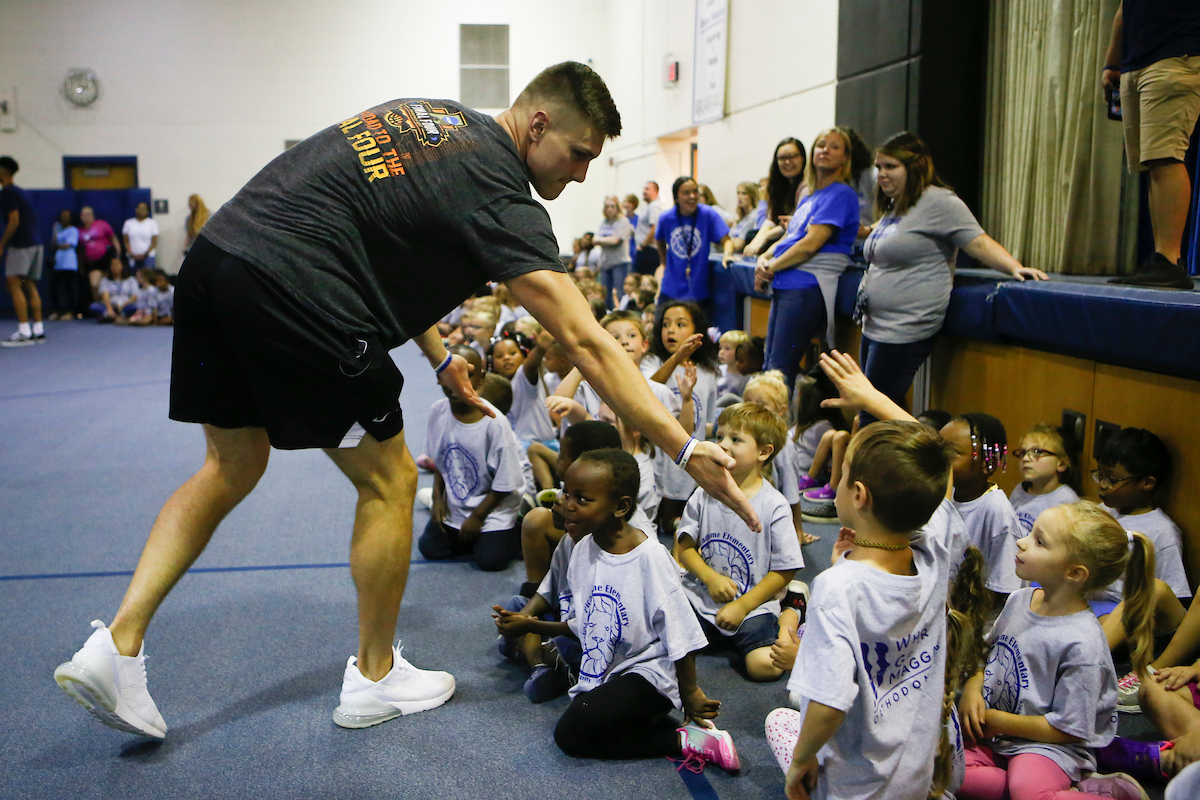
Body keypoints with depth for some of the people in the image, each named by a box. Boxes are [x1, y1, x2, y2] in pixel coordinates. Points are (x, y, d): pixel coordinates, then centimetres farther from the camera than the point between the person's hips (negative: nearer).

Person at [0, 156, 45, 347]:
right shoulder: (20, 191, 19)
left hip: (21, 244, -9)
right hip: (35, 243, 9)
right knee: (30, 286, 10)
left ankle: (24, 332, -14)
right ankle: (38, 331, 8)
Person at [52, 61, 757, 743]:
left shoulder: (431, 117, 19)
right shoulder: (494, 189, -8)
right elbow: (584, 341, -15)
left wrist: (439, 356, 26)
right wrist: (685, 448, -14)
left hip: (216, 252, 9)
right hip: (288, 289, -9)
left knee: (235, 465, 22)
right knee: (389, 480, 7)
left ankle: (117, 644, 18)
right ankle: (375, 677, 22)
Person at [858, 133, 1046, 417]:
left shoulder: (938, 202, -9)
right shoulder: (892, 207, 19)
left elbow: (978, 242, -15)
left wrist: (1015, 267, -27)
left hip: (905, 332, -10)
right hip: (873, 327, 10)